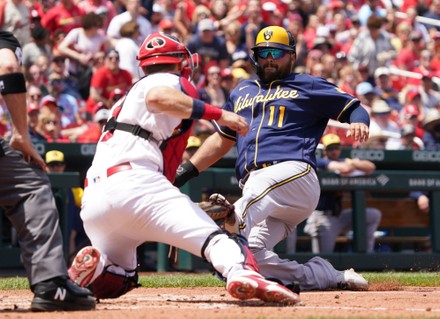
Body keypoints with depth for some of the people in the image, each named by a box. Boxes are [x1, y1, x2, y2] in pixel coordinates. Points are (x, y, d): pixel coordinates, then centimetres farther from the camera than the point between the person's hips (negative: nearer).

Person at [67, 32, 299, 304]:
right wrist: (218, 114, -15)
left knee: (118, 279, 22)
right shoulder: (174, 82, 12)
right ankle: (242, 272, -46)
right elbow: (157, 98, -16)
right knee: (211, 235, -16)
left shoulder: (127, 98, 36)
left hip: (91, 201, 8)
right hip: (131, 182, -8)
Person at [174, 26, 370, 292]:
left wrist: (359, 123, -10)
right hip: (253, 182, 6)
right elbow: (221, 140, 36)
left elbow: (355, 108, 14)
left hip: (293, 172, -6)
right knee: (251, 254, -15)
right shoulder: (242, 93, 31)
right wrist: (188, 170, 25)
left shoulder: (309, 86, 17)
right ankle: (330, 277, -6)